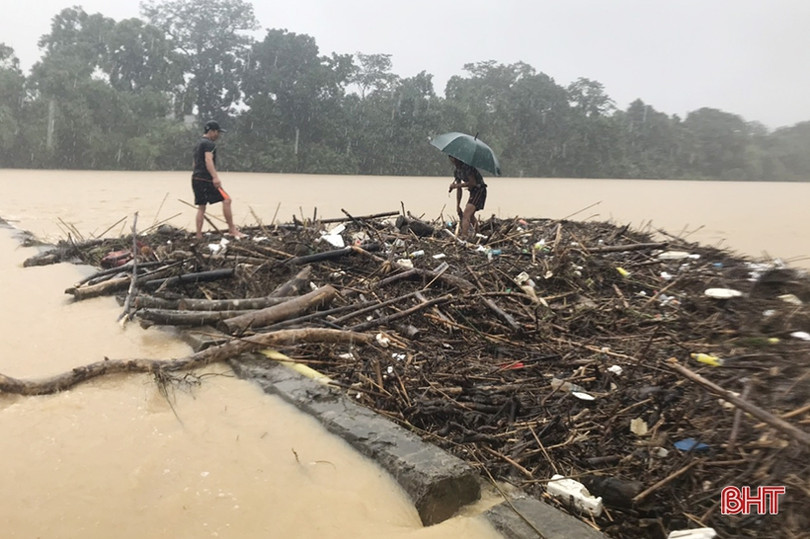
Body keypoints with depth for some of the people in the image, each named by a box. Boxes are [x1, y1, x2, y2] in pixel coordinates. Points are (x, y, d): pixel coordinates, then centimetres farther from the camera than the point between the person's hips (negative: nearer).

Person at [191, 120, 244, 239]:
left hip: (196, 178, 10)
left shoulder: (198, 144, 24)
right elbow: (208, 160, -22)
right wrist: (215, 177, -32)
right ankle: (232, 229, -13)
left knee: (201, 207, 9)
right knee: (226, 199, -11)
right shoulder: (209, 144, -8)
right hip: (206, 179, -10)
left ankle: (198, 236, 7)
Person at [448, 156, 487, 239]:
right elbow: (459, 190, 13)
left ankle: (464, 236, -32)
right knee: (470, 215, 24)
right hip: (473, 191, 10)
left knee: (466, 215, -22)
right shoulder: (456, 172, 10)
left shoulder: (467, 167, -17)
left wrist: (456, 185, -22)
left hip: (479, 190, -10)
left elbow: (473, 183, -25)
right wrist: (457, 206, 8)